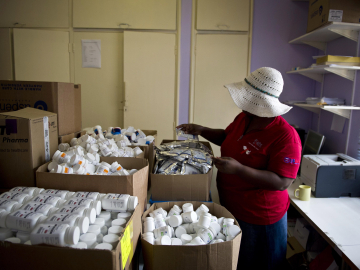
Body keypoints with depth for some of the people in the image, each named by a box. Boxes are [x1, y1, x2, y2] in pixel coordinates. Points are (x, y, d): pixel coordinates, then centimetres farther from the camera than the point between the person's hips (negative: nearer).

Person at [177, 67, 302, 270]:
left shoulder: (286, 136, -25)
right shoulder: (243, 118, -2)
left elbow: (282, 182, -28)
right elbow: (226, 137, 17)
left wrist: (238, 169, -36)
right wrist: (201, 130, 2)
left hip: (259, 218, -7)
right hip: (230, 208, 7)